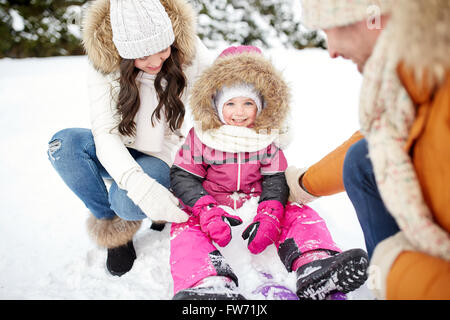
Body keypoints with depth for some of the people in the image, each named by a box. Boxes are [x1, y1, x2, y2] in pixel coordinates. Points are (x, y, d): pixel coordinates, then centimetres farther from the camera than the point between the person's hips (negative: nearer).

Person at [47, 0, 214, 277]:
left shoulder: (189, 51, -16)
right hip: (119, 158, 2)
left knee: (128, 204, -34)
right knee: (64, 143, -28)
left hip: (163, 157, -2)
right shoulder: (104, 62, -16)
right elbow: (105, 133, -24)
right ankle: (112, 225, -5)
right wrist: (139, 185, -41)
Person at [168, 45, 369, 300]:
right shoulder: (201, 136, -7)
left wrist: (269, 215, -22)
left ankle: (316, 264, -42)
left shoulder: (267, 137, -1)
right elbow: (184, 177, -8)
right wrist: (207, 211, -26)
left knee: (301, 213, -18)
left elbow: (276, 179, -2)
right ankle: (209, 284, -56)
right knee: (185, 226, -32)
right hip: (213, 201, -2)